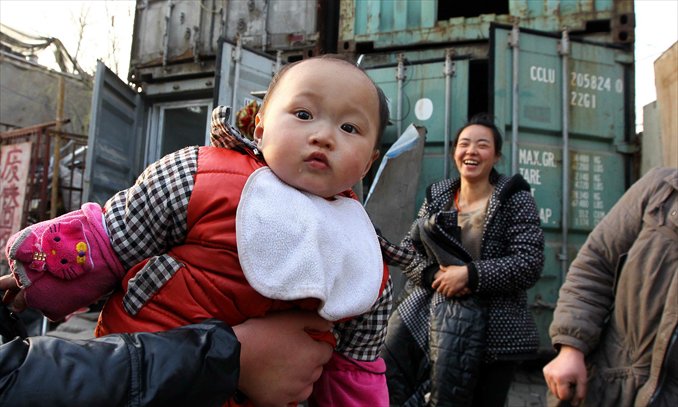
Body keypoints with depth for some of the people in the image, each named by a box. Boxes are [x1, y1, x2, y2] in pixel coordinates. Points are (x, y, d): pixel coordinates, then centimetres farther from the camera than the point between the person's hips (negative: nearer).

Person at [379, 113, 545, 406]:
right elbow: (408, 248, 8)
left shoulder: (514, 199, -2)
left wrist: (470, 275, -18)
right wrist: (433, 275, -11)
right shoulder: (437, 195, 9)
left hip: (492, 329, -3)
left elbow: (529, 264, -11)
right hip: (431, 313, 3)